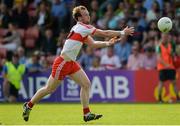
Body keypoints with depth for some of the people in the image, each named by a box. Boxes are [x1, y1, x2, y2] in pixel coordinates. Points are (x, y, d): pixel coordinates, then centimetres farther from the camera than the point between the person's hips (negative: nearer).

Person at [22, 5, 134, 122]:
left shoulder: (83, 30, 9)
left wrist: (107, 43, 2)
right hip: (62, 63, -9)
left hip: (72, 63, 9)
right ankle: (28, 106, 19)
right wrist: (122, 33, -12)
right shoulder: (81, 27, -19)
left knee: (86, 84, 0)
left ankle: (87, 114, 2)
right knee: (49, 89, 2)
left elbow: (93, 44, 14)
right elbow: (104, 33, -19)